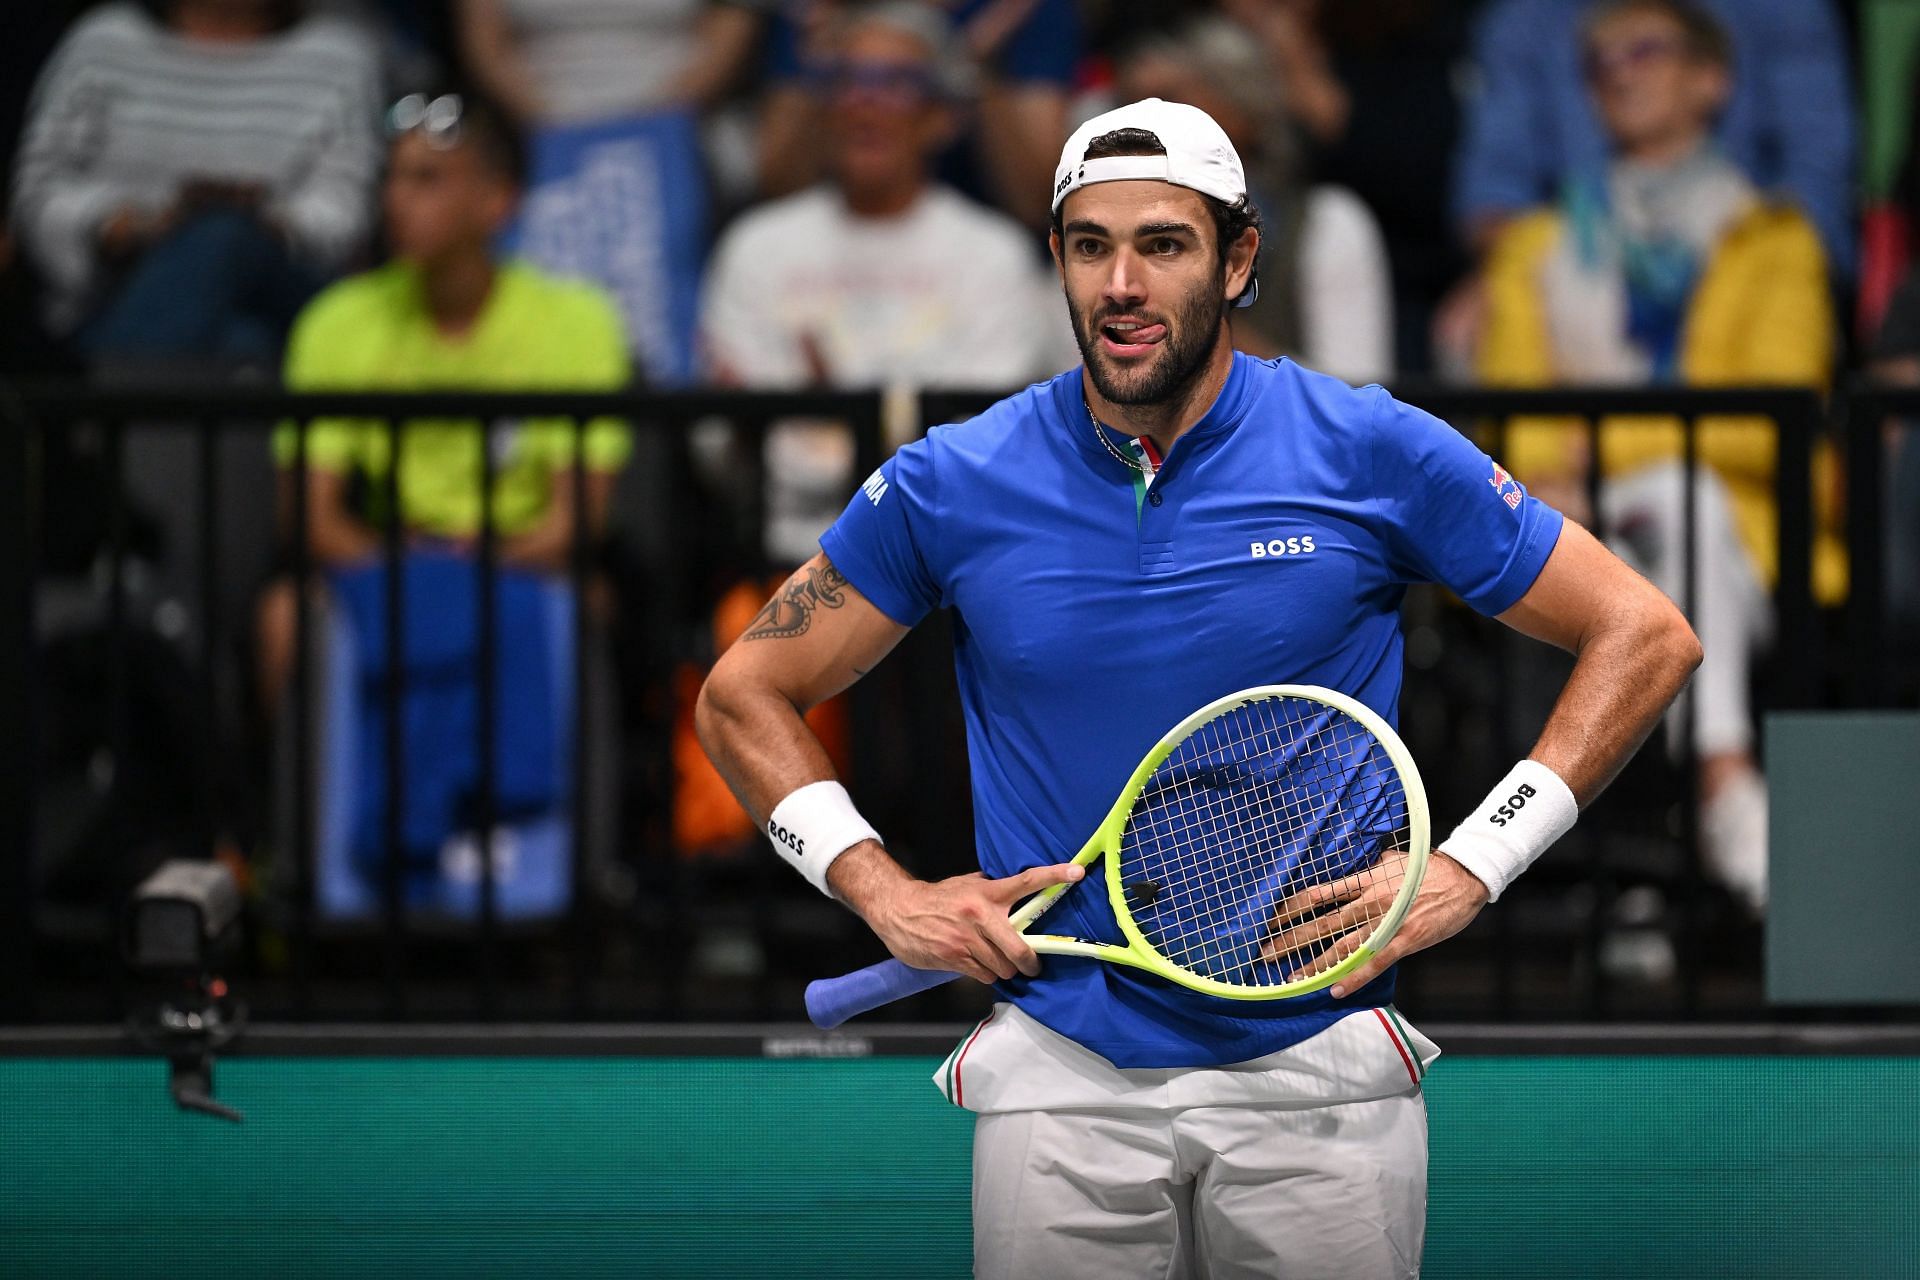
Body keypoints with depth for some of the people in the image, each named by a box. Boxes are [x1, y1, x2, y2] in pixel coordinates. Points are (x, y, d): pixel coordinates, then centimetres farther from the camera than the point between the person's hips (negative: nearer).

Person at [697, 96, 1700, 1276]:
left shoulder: (1374, 455, -4)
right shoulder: (951, 487, 0)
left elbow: (1647, 637, 1)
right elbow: (744, 697, 11)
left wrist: (1467, 872, -7)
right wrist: (885, 892, -3)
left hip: (1318, 1068, -1)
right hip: (1062, 1078, 1)